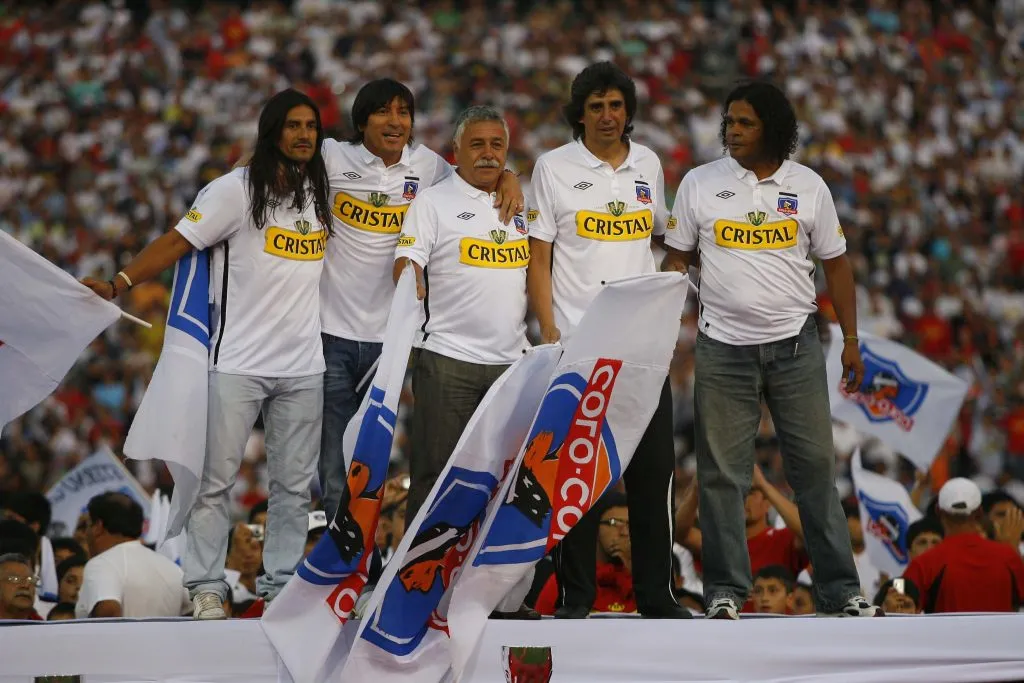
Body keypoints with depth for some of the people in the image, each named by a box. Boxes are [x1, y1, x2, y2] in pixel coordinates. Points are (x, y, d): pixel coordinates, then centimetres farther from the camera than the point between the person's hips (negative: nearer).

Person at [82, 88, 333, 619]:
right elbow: (178, 241, -10)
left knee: (295, 484, 6)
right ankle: (205, 586, 2)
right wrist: (116, 285, -19)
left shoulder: (322, 192, 10)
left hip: (303, 366, 4)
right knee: (217, 477, -4)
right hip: (238, 362, -4)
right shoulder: (237, 190, -5)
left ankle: (281, 584, 13)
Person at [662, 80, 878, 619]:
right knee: (722, 474, 1)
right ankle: (726, 591, 9)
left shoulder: (808, 187, 4)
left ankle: (840, 591, 9)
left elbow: (835, 264, 10)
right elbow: (676, 260, 6)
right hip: (723, 348, 0)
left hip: (795, 346, 0)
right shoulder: (699, 184, 3)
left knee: (816, 468, 3)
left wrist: (851, 340, 6)